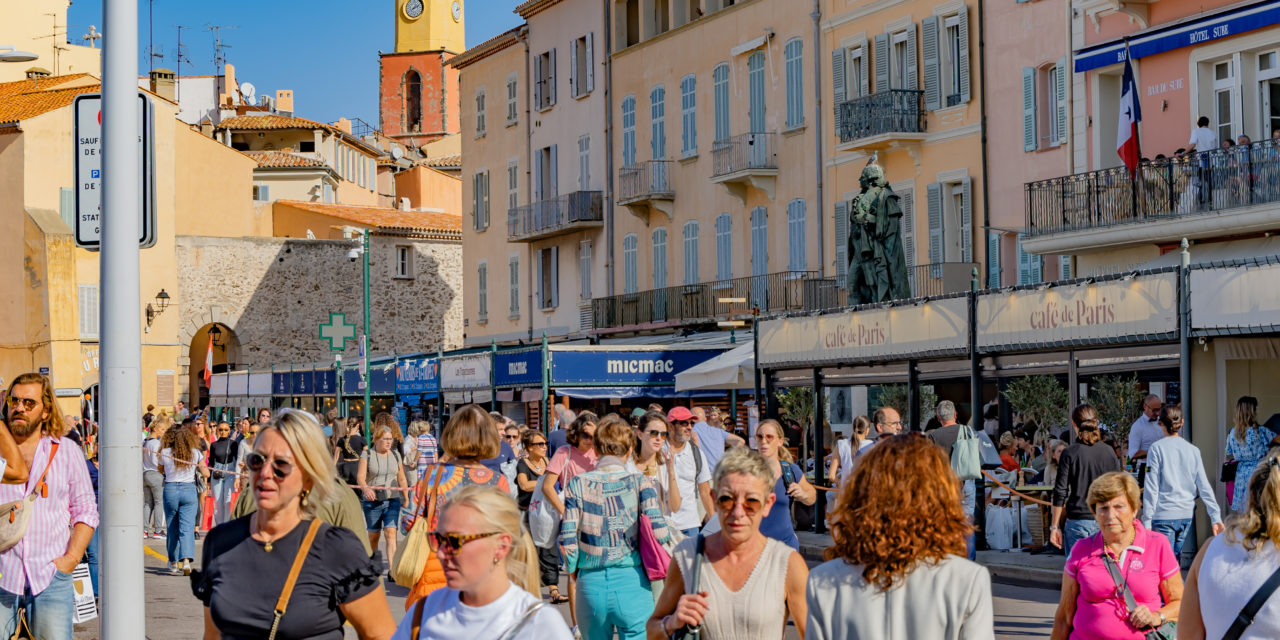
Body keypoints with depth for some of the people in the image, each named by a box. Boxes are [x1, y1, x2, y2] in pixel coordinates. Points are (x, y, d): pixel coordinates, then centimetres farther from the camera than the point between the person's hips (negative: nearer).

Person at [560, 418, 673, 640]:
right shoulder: (638, 482, -2)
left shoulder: (577, 484, 1)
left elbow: (567, 541, -2)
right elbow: (658, 531, -12)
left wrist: (573, 569, 15)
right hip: (631, 583, -2)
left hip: (590, 583, 2)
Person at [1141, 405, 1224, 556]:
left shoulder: (1156, 449, -6)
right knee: (1176, 556, 15)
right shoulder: (1193, 450, 6)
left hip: (1164, 515, -5)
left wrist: (1147, 521, -6)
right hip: (1187, 514, 5)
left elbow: (1151, 488, -8)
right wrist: (1216, 517, 7)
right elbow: (1204, 486, 5)